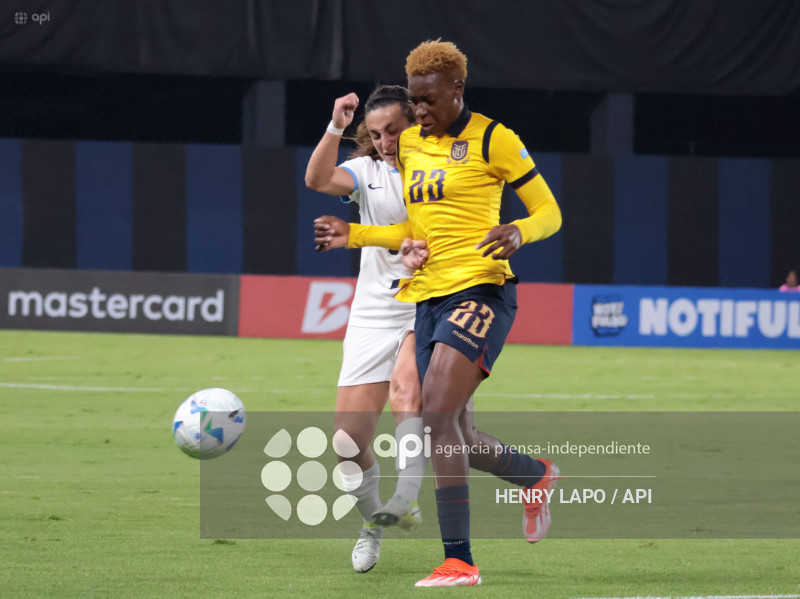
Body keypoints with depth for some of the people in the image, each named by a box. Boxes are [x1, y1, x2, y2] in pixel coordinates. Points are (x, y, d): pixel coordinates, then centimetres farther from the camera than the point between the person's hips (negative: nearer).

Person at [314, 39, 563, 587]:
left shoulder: (492, 139, -4)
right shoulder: (409, 144, 16)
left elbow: (549, 213, -1)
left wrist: (518, 232, -22)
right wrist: (355, 235, 10)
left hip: (480, 291, -7)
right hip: (428, 296, 7)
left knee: (438, 413, -21)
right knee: (456, 438, 8)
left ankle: (459, 561, -19)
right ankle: (538, 476, 39)